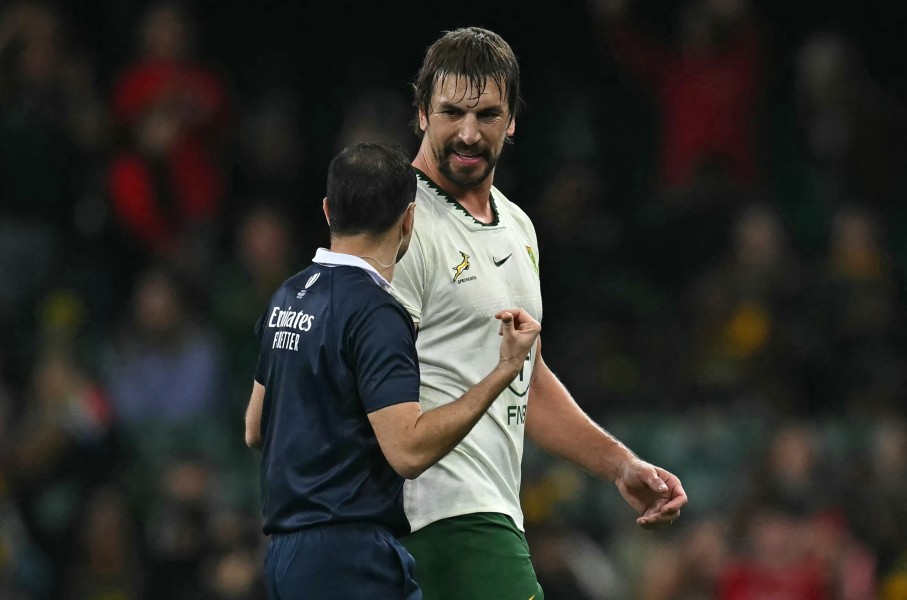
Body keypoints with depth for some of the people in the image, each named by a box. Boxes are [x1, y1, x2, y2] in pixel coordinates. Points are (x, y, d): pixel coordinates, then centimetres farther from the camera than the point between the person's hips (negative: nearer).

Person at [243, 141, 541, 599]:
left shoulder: (288, 297, 12)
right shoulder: (374, 313, -14)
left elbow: (256, 429, 22)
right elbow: (409, 450, -22)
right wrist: (504, 370, -19)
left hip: (285, 554, 9)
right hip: (351, 560, -9)